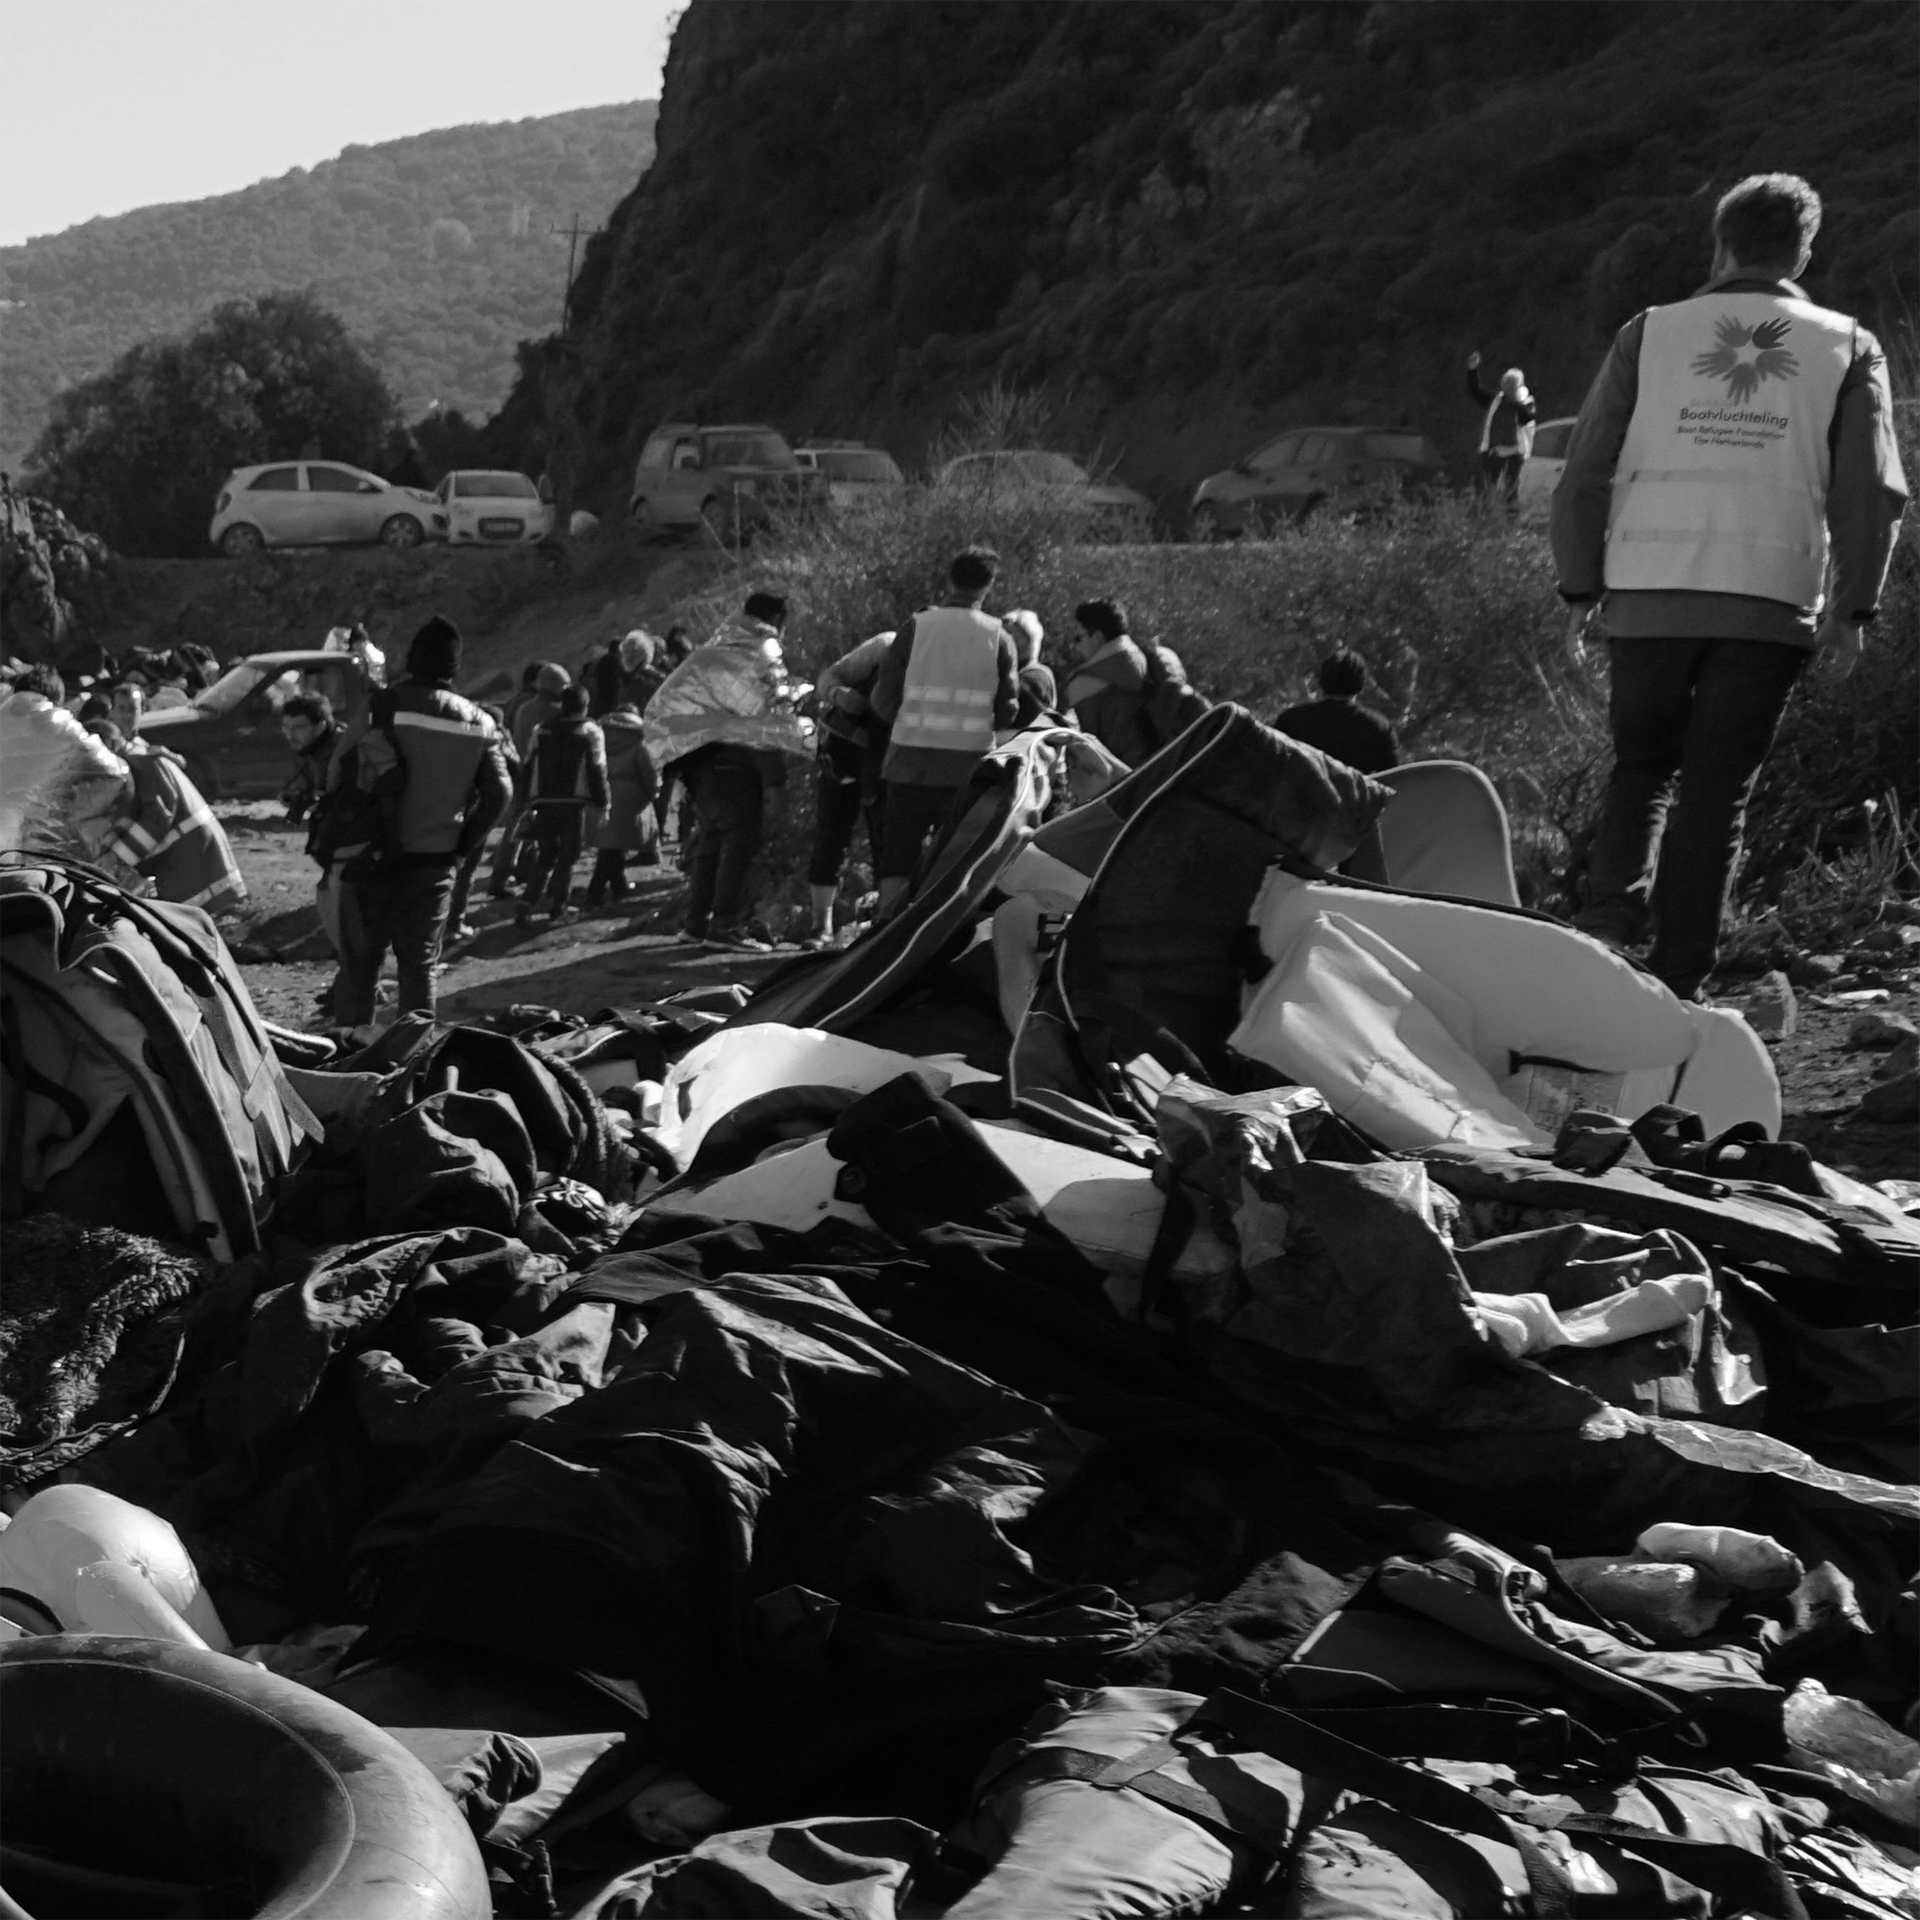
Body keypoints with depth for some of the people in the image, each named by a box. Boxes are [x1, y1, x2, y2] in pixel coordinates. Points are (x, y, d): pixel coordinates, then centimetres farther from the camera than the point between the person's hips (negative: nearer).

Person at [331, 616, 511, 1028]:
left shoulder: (384, 705, -10)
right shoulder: (477, 723, 5)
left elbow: (382, 779, -21)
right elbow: (497, 793, 2)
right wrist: (461, 843, 9)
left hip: (379, 859, -4)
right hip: (438, 863, 4)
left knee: (360, 963, 5)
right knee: (419, 964, 12)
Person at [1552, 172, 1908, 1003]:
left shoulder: (1649, 334, 7)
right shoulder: (1848, 348, 8)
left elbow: (1584, 475, 4)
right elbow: (1872, 492, 0)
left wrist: (1579, 591, 10)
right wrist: (1852, 608, 6)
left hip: (1648, 593, 0)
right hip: (1772, 603, 0)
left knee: (1640, 767, 19)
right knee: (1716, 789, 7)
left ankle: (1611, 912, -2)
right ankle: (1677, 979, 5)